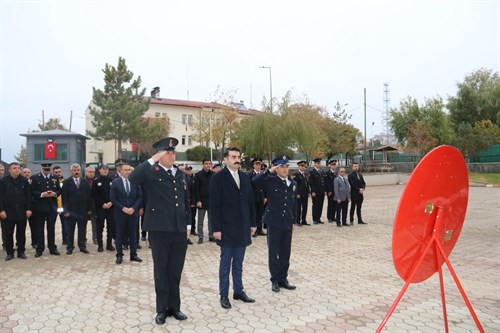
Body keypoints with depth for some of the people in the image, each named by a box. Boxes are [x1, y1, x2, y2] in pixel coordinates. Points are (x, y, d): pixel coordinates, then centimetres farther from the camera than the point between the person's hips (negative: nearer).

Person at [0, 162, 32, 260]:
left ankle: (21, 252, 17)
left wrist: (28, 209, -4)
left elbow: (28, 196, 3)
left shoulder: (24, 181, 4)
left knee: (21, 233, 8)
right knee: (8, 234, 6)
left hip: (22, 212, 1)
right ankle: (9, 253, 16)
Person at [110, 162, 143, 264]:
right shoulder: (115, 182, -1)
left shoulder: (135, 182, 3)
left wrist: (133, 208, -10)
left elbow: (139, 197, 3)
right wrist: (123, 208, -13)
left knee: (133, 234, 7)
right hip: (120, 213, -1)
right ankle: (119, 256, 15)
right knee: (119, 235, 5)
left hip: (133, 212, 1)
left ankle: (133, 255, 16)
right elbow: (113, 198, -4)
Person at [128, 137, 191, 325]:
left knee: (176, 271, 12)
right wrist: (152, 160, -24)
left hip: (179, 230, 5)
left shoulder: (181, 174, 13)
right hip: (159, 230, -4)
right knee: (161, 271, 7)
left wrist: (188, 224, 12)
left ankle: (174, 307, 25)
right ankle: (162, 309, 19)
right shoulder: (152, 172, -4)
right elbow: (133, 178, -26)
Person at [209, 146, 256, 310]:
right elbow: (214, 205, -10)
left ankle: (238, 291, 25)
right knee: (226, 262, 6)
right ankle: (224, 294, 17)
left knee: (238, 262, 13)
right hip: (227, 228, -5)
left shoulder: (245, 177, 9)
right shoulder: (218, 178, -7)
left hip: (242, 227, 5)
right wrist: (216, 228, -13)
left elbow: (250, 202, 11)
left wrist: (253, 223, 9)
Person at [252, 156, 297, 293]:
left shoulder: (293, 183, 9)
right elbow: (254, 182, -27)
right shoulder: (270, 181, -7)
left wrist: (294, 221, 15)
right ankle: (275, 280, 17)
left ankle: (283, 278, 24)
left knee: (286, 253, 11)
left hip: (287, 223, 5)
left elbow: (294, 204, 15)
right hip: (274, 222, -4)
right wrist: (269, 171, -24)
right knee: (274, 252, 5)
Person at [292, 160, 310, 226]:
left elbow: (308, 184, 17)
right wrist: (297, 194, -15)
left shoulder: (306, 174, 15)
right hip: (299, 194, -6)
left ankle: (304, 221, 18)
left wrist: (308, 192, 10)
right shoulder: (296, 174, -7)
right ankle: (298, 222, 8)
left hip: (305, 194, 7)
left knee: (305, 208, 9)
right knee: (298, 208, 0)